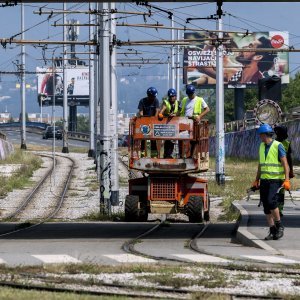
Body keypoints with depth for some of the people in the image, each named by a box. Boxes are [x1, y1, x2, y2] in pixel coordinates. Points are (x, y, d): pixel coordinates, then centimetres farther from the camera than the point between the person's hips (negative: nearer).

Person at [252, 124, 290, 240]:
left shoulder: (278, 146, -8)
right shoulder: (262, 146, 13)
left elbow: (285, 164, -10)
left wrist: (287, 180, -19)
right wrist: (256, 180, 19)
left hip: (275, 179, -7)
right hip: (264, 180, 7)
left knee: (271, 201, -23)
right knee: (266, 206, 3)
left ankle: (279, 226, -7)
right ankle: (272, 231, 9)